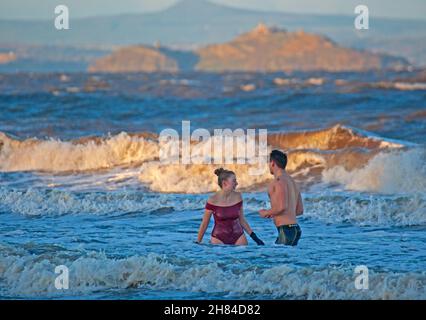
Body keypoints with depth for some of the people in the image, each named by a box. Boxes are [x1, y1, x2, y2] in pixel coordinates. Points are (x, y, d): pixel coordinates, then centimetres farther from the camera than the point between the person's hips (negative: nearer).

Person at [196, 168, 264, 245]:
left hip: (238, 238, 3)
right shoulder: (213, 200, -9)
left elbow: (242, 220, 11)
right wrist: (197, 243, 3)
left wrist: (255, 238, 8)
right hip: (219, 240, -3)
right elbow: (204, 224, 0)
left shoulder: (237, 197, 2)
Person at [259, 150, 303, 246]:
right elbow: (300, 210, 23)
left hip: (286, 229, -9)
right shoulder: (292, 181, 20)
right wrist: (273, 214, 25)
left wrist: (266, 213, -3)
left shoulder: (279, 181, -9)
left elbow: (282, 207, -21)